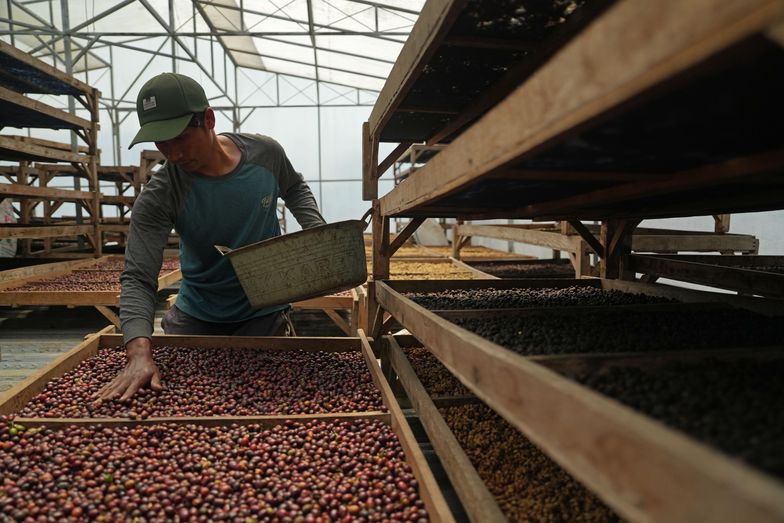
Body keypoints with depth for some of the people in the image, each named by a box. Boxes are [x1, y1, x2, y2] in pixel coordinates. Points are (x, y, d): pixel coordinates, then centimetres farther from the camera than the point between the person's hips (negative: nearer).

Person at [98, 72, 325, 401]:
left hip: (264, 314, 0)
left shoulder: (265, 152, -15)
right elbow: (137, 279, -27)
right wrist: (139, 353, -43)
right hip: (197, 319, 0)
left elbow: (295, 190, 7)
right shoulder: (158, 198, -23)